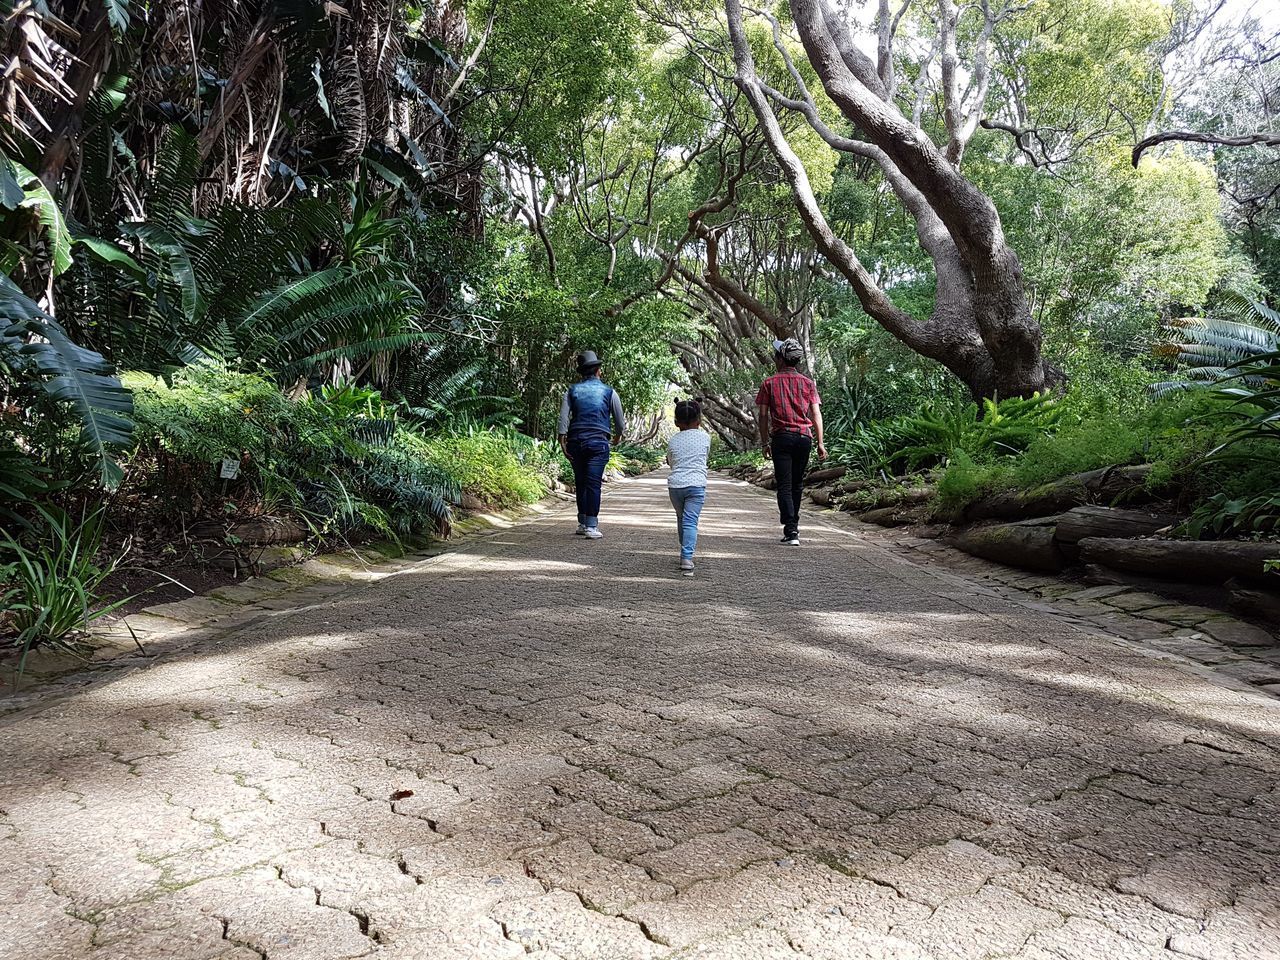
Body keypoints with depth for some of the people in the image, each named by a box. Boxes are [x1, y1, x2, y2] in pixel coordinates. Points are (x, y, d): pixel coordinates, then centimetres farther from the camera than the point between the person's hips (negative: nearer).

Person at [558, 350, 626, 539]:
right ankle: (591, 526, -8)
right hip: (598, 441, -3)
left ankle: (583, 523, 20)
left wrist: (563, 441, -3)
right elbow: (619, 420, 12)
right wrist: (618, 436, 31)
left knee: (580, 483, 13)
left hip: (575, 441, 3)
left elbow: (564, 416, -1)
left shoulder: (572, 390, 10)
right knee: (593, 484, -5)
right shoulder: (609, 392, 5)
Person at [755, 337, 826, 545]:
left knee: (784, 486, -3)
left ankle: (791, 531, -14)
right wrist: (820, 443, 3)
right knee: (797, 485, 15)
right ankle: (793, 526, 27)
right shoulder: (808, 383, 8)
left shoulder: (769, 383, 2)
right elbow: (816, 414, 2)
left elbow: (763, 415, 0)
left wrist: (765, 443, 7)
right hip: (804, 437, 3)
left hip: (781, 437, -3)